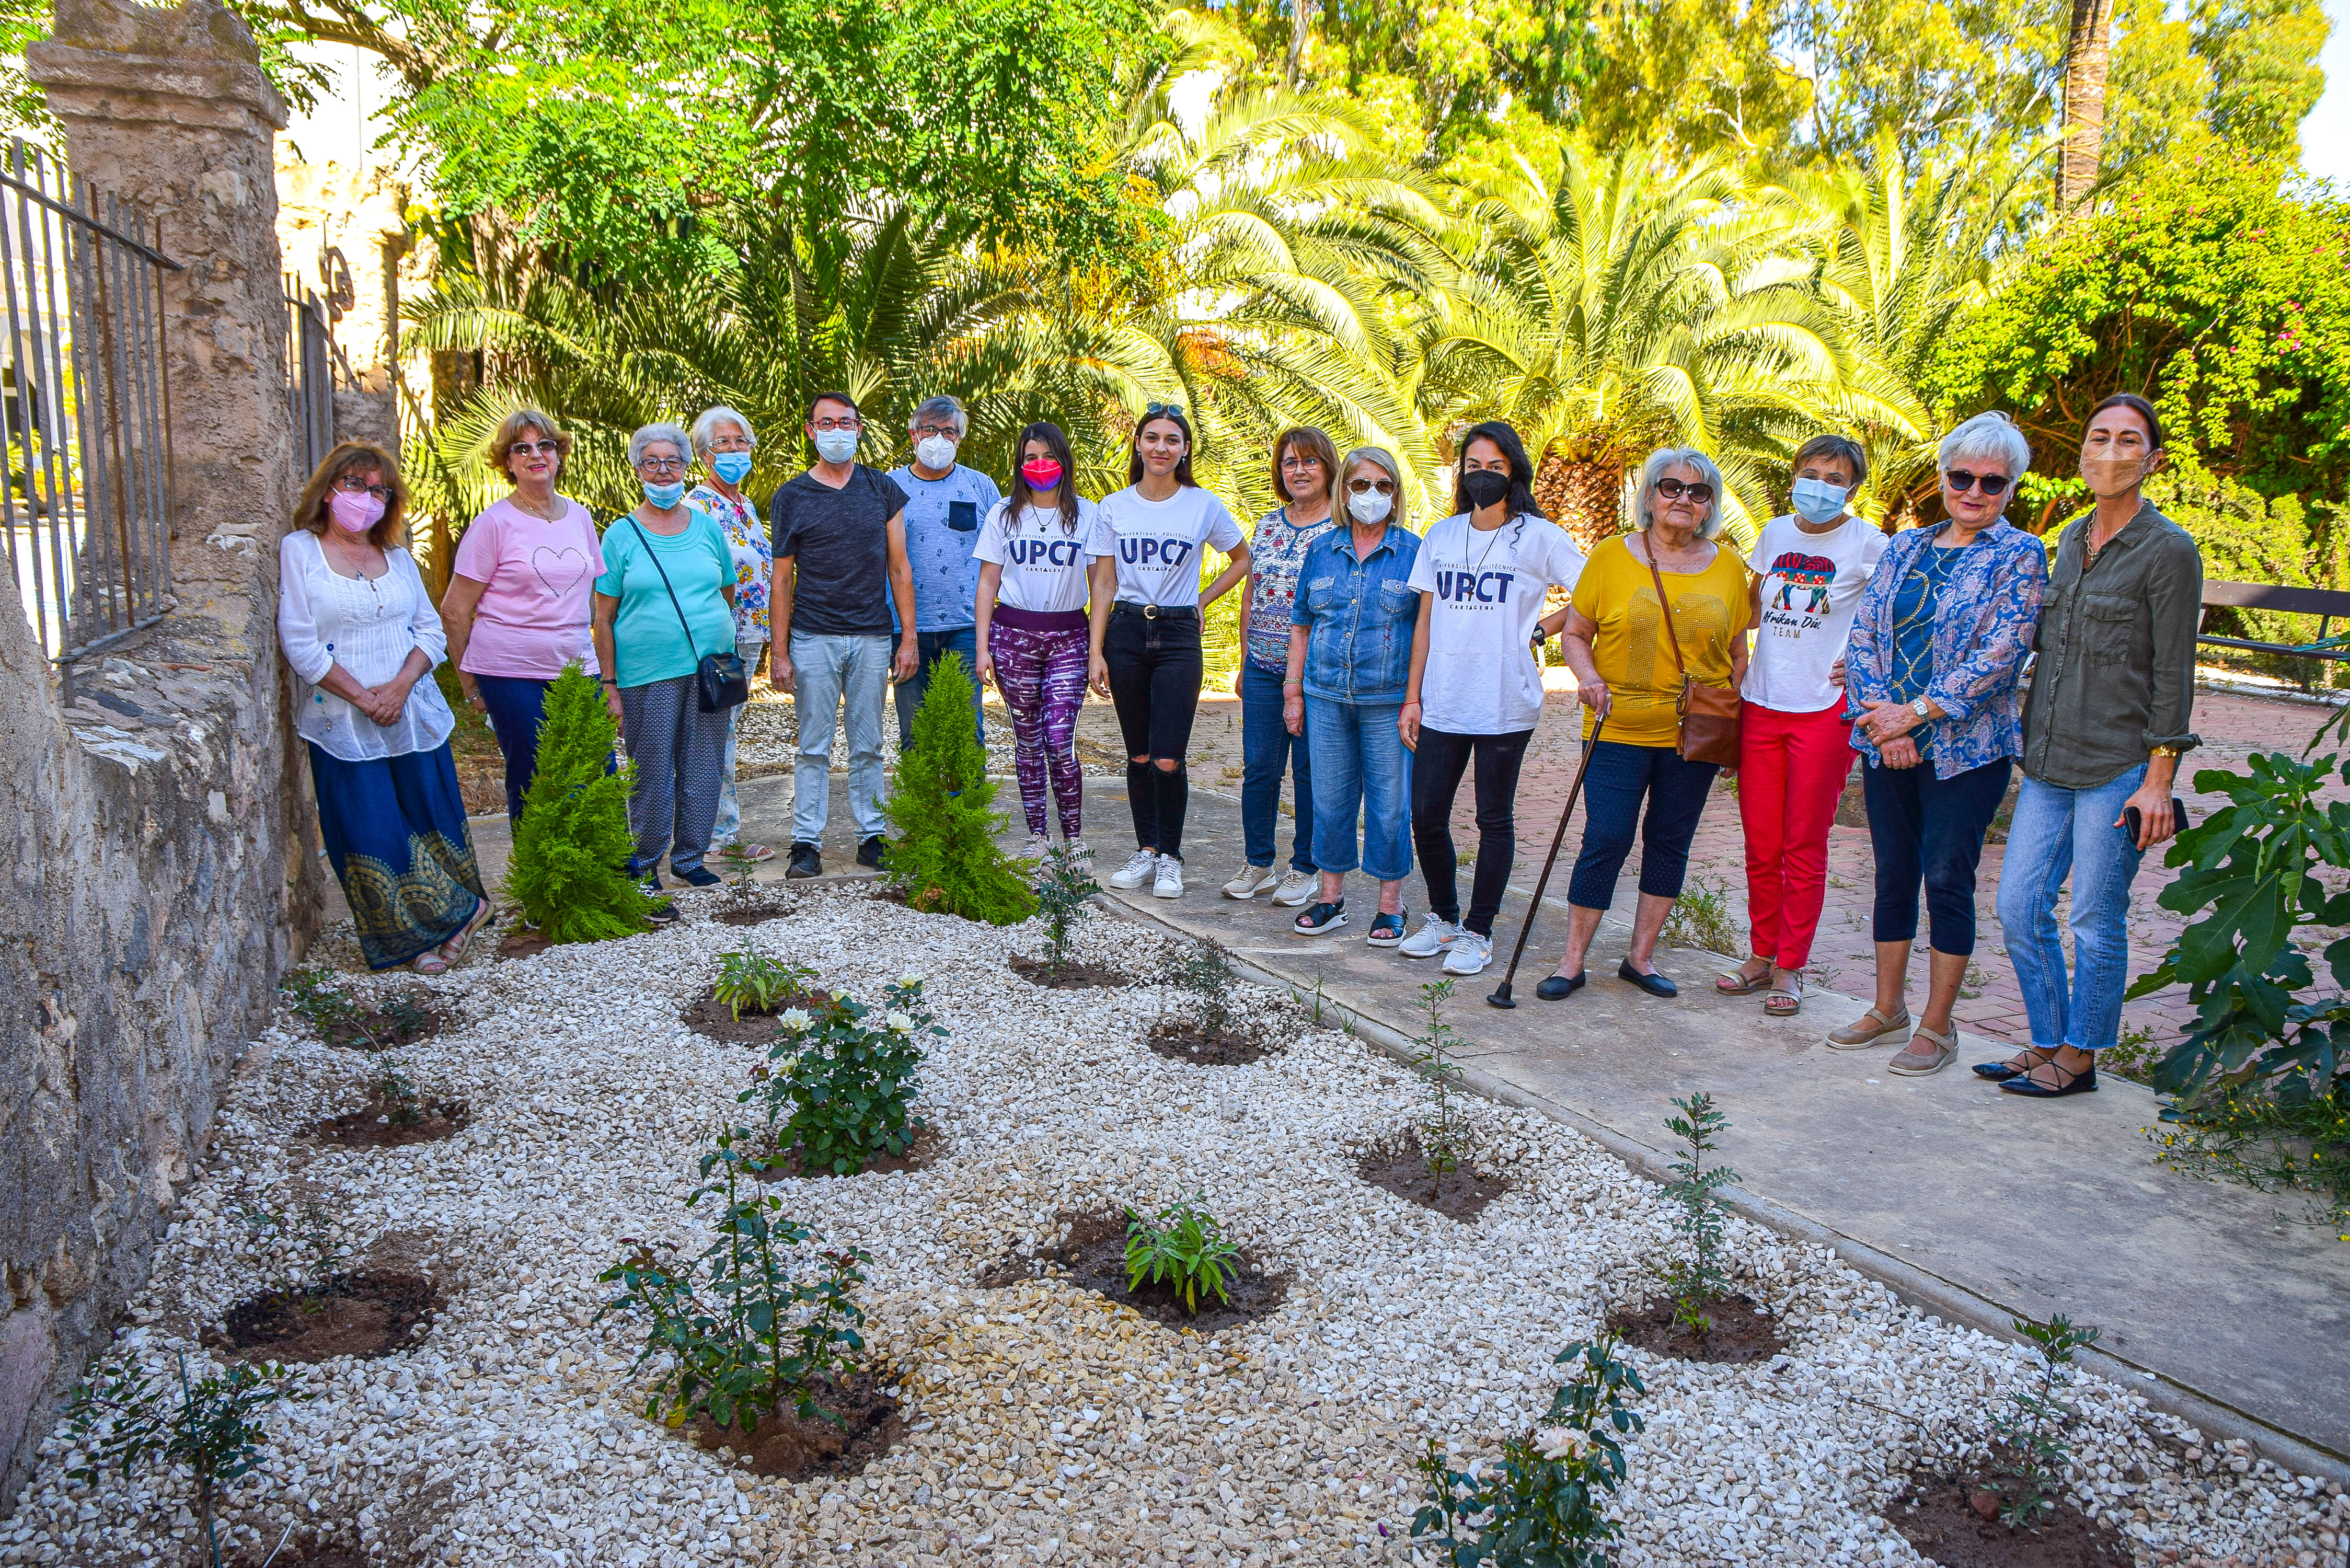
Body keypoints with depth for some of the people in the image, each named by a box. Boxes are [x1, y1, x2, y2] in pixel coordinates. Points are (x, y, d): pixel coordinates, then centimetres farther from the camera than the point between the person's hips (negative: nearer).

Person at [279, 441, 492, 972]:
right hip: (344, 727, -3)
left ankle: (456, 914, 23)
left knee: (434, 823, 8)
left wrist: (400, 686, -10)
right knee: (373, 839, 0)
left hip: (415, 715, 4)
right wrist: (362, 698, -13)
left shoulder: (396, 557, 12)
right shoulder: (299, 551, -2)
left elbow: (432, 631, 7)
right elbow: (299, 645, -8)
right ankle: (425, 932, 13)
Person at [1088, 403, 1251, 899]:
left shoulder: (1204, 506, 0)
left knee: (1168, 760, -9)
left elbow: (1242, 561, 15)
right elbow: (1106, 585, 7)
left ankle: (1171, 858, 8)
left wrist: (1202, 600, 6)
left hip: (1178, 637, -2)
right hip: (1126, 632, 2)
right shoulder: (1115, 508, 5)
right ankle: (1146, 851, 21)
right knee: (1138, 756, 7)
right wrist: (1096, 652, 1)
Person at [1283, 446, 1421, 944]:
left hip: (1388, 701, -3)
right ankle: (1331, 898, 22)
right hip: (1326, 697, 3)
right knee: (1330, 798, 9)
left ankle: (1390, 905, 15)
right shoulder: (1322, 551, 9)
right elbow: (1302, 625, 13)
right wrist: (1293, 689, 8)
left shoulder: (1414, 552, 0)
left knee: (1390, 802, 2)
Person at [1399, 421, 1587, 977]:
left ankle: (1478, 932, 17)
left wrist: (1540, 628, -2)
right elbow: (1426, 622, 12)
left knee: (1494, 821, 5)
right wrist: (1412, 697, 8)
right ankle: (1443, 917, 25)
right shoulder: (1441, 536, 11)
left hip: (1505, 706, -4)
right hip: (1442, 703, 4)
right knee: (1426, 815, 5)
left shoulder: (1538, 537, -1)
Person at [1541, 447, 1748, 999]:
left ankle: (1641, 956, 22)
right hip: (1620, 728, -2)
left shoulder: (1727, 568, 6)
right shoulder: (1612, 556, 0)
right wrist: (1588, 678, -13)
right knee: (1605, 840, -4)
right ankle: (1572, 960, 7)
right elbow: (1576, 632, 5)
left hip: (1694, 735, 3)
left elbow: (1737, 655, 12)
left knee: (1670, 842, 9)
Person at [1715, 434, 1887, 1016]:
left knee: (1804, 847, 2)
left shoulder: (1868, 544, -4)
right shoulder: (1775, 533, 11)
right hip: (1761, 703, 4)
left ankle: (1789, 968, 12)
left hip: (1826, 709, -4)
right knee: (1760, 844, 8)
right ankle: (1761, 956, 21)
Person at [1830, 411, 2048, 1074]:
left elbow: (1999, 654, -13)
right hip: (1888, 743, 5)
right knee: (1894, 875, 12)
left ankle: (1937, 1026, 12)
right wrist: (1879, 713, -9)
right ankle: (1888, 1007, 25)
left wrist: (1918, 712, -16)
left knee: (1948, 880, 0)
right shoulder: (1905, 548, 11)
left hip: (1966, 747, -4)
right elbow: (1864, 634, 5)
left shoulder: (2019, 556, -3)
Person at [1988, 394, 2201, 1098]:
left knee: (2096, 920, 3)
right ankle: (2047, 1042, 22)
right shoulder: (2072, 539, 11)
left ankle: (2079, 1058, 17)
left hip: (2118, 768, -6)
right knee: (2019, 904, 7)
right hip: (2050, 762, 7)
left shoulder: (2169, 550, -8)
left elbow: (2173, 675, -9)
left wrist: (2159, 780, -12)